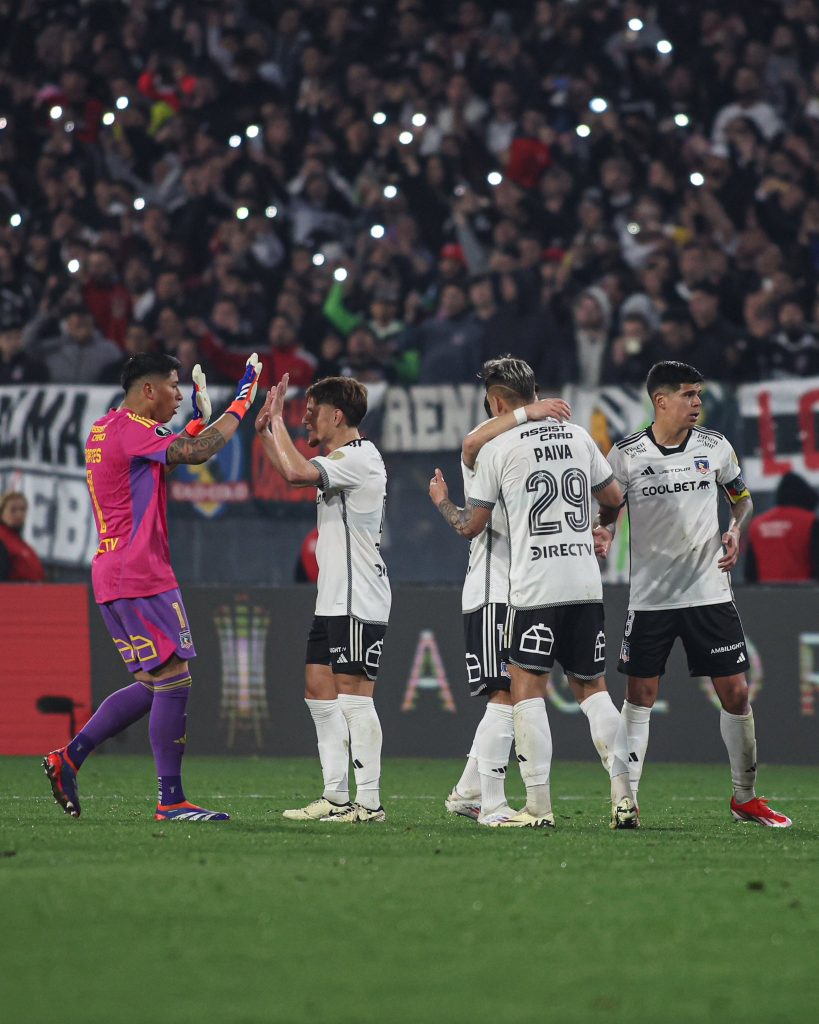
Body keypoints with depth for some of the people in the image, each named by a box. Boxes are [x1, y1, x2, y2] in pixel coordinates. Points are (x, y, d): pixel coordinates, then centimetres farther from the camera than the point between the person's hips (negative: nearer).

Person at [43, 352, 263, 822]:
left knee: (153, 685, 13)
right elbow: (197, 453, -20)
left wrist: (201, 418, 26)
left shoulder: (104, 430, 17)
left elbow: (165, 457, 31)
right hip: (141, 576, -10)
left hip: (113, 574, 10)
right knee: (174, 681, -8)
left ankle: (69, 757, 9)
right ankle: (172, 800, -8)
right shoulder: (131, 429, -13)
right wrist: (242, 403, -10)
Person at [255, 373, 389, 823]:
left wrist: (277, 419, -15)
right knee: (319, 689, 9)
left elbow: (297, 472, -28)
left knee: (353, 694, -10)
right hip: (333, 600, 10)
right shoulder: (341, 460, 17)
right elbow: (295, 473, 35)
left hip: (359, 602, -10)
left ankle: (369, 802, -10)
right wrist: (266, 432, 21)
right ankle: (336, 798, 11)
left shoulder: (359, 457, -14)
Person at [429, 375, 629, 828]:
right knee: (591, 686, 13)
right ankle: (622, 794, 5)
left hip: (534, 587, -5)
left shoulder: (497, 448, -2)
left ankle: (539, 805, -9)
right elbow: (615, 498, 19)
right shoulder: (577, 436, 10)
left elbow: (471, 526, 5)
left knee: (526, 685, 0)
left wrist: (441, 502, 25)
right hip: (586, 582, 5)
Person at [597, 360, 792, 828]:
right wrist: (604, 534, -16)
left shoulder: (715, 447, 1)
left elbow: (742, 498, 15)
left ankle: (746, 797, 14)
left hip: (710, 591, 1)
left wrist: (736, 530, -4)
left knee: (735, 693, 0)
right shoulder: (626, 454, -4)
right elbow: (608, 511, 6)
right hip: (651, 594, -1)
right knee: (640, 696, -1)